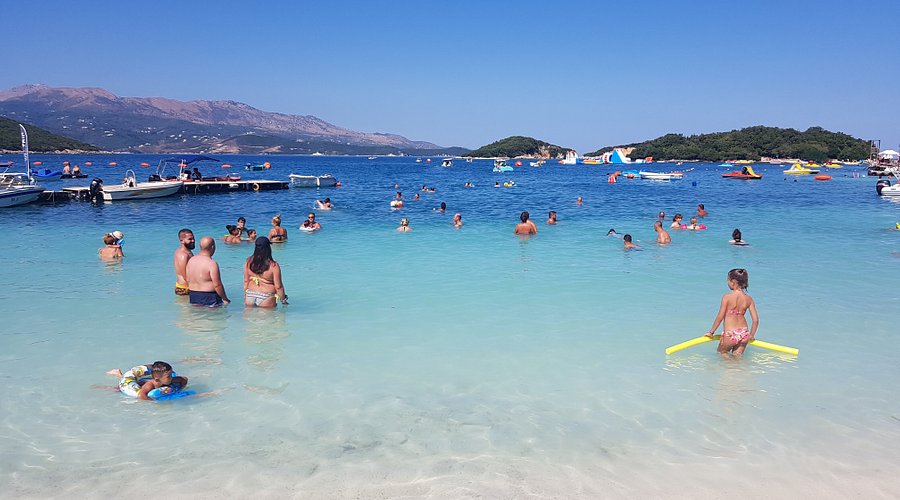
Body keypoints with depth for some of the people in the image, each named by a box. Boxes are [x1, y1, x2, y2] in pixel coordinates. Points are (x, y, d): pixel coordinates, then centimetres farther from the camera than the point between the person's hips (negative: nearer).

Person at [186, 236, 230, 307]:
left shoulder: (191, 260, 4)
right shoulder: (212, 263, -19)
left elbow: (188, 280, 12)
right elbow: (217, 285, -19)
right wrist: (225, 299, -9)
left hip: (193, 296, 7)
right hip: (209, 298, -7)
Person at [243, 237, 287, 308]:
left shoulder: (249, 262, -4)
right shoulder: (273, 266, -17)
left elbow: (246, 281, 6)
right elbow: (278, 286, -12)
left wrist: (245, 298, 17)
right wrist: (283, 299, 2)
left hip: (250, 296, 4)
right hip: (266, 299, -4)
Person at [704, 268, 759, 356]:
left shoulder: (727, 297, -13)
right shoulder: (749, 299, 0)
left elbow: (720, 317, -10)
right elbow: (756, 320, 1)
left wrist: (711, 332, 3)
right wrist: (751, 335, 16)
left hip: (730, 334, -4)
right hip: (744, 333, 4)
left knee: (721, 352, 18)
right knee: (737, 356, 18)